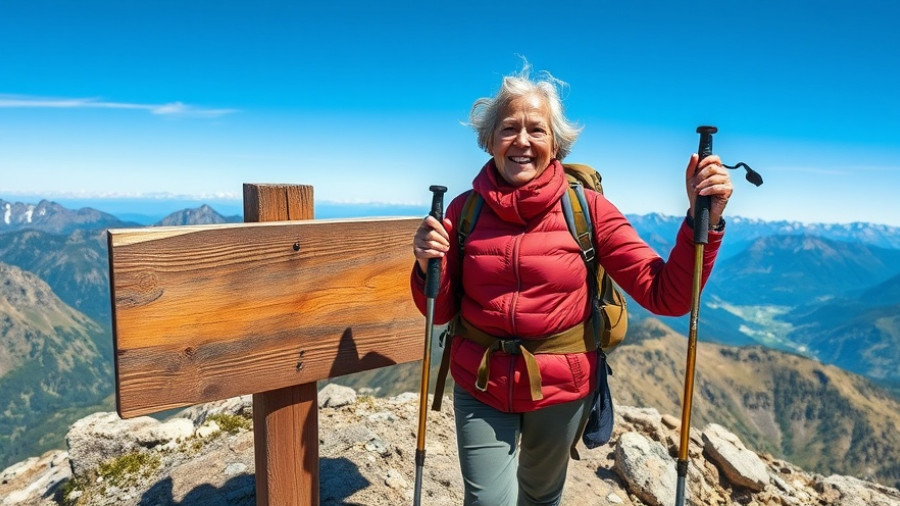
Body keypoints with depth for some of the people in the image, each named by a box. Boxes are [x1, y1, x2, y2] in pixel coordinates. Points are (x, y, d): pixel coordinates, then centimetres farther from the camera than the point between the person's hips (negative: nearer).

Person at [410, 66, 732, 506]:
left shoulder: (587, 208, -12)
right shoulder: (465, 210, -8)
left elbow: (666, 296, -16)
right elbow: (440, 312, 0)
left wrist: (703, 218, -28)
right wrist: (428, 267, -20)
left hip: (562, 389, 1)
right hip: (481, 389, 0)